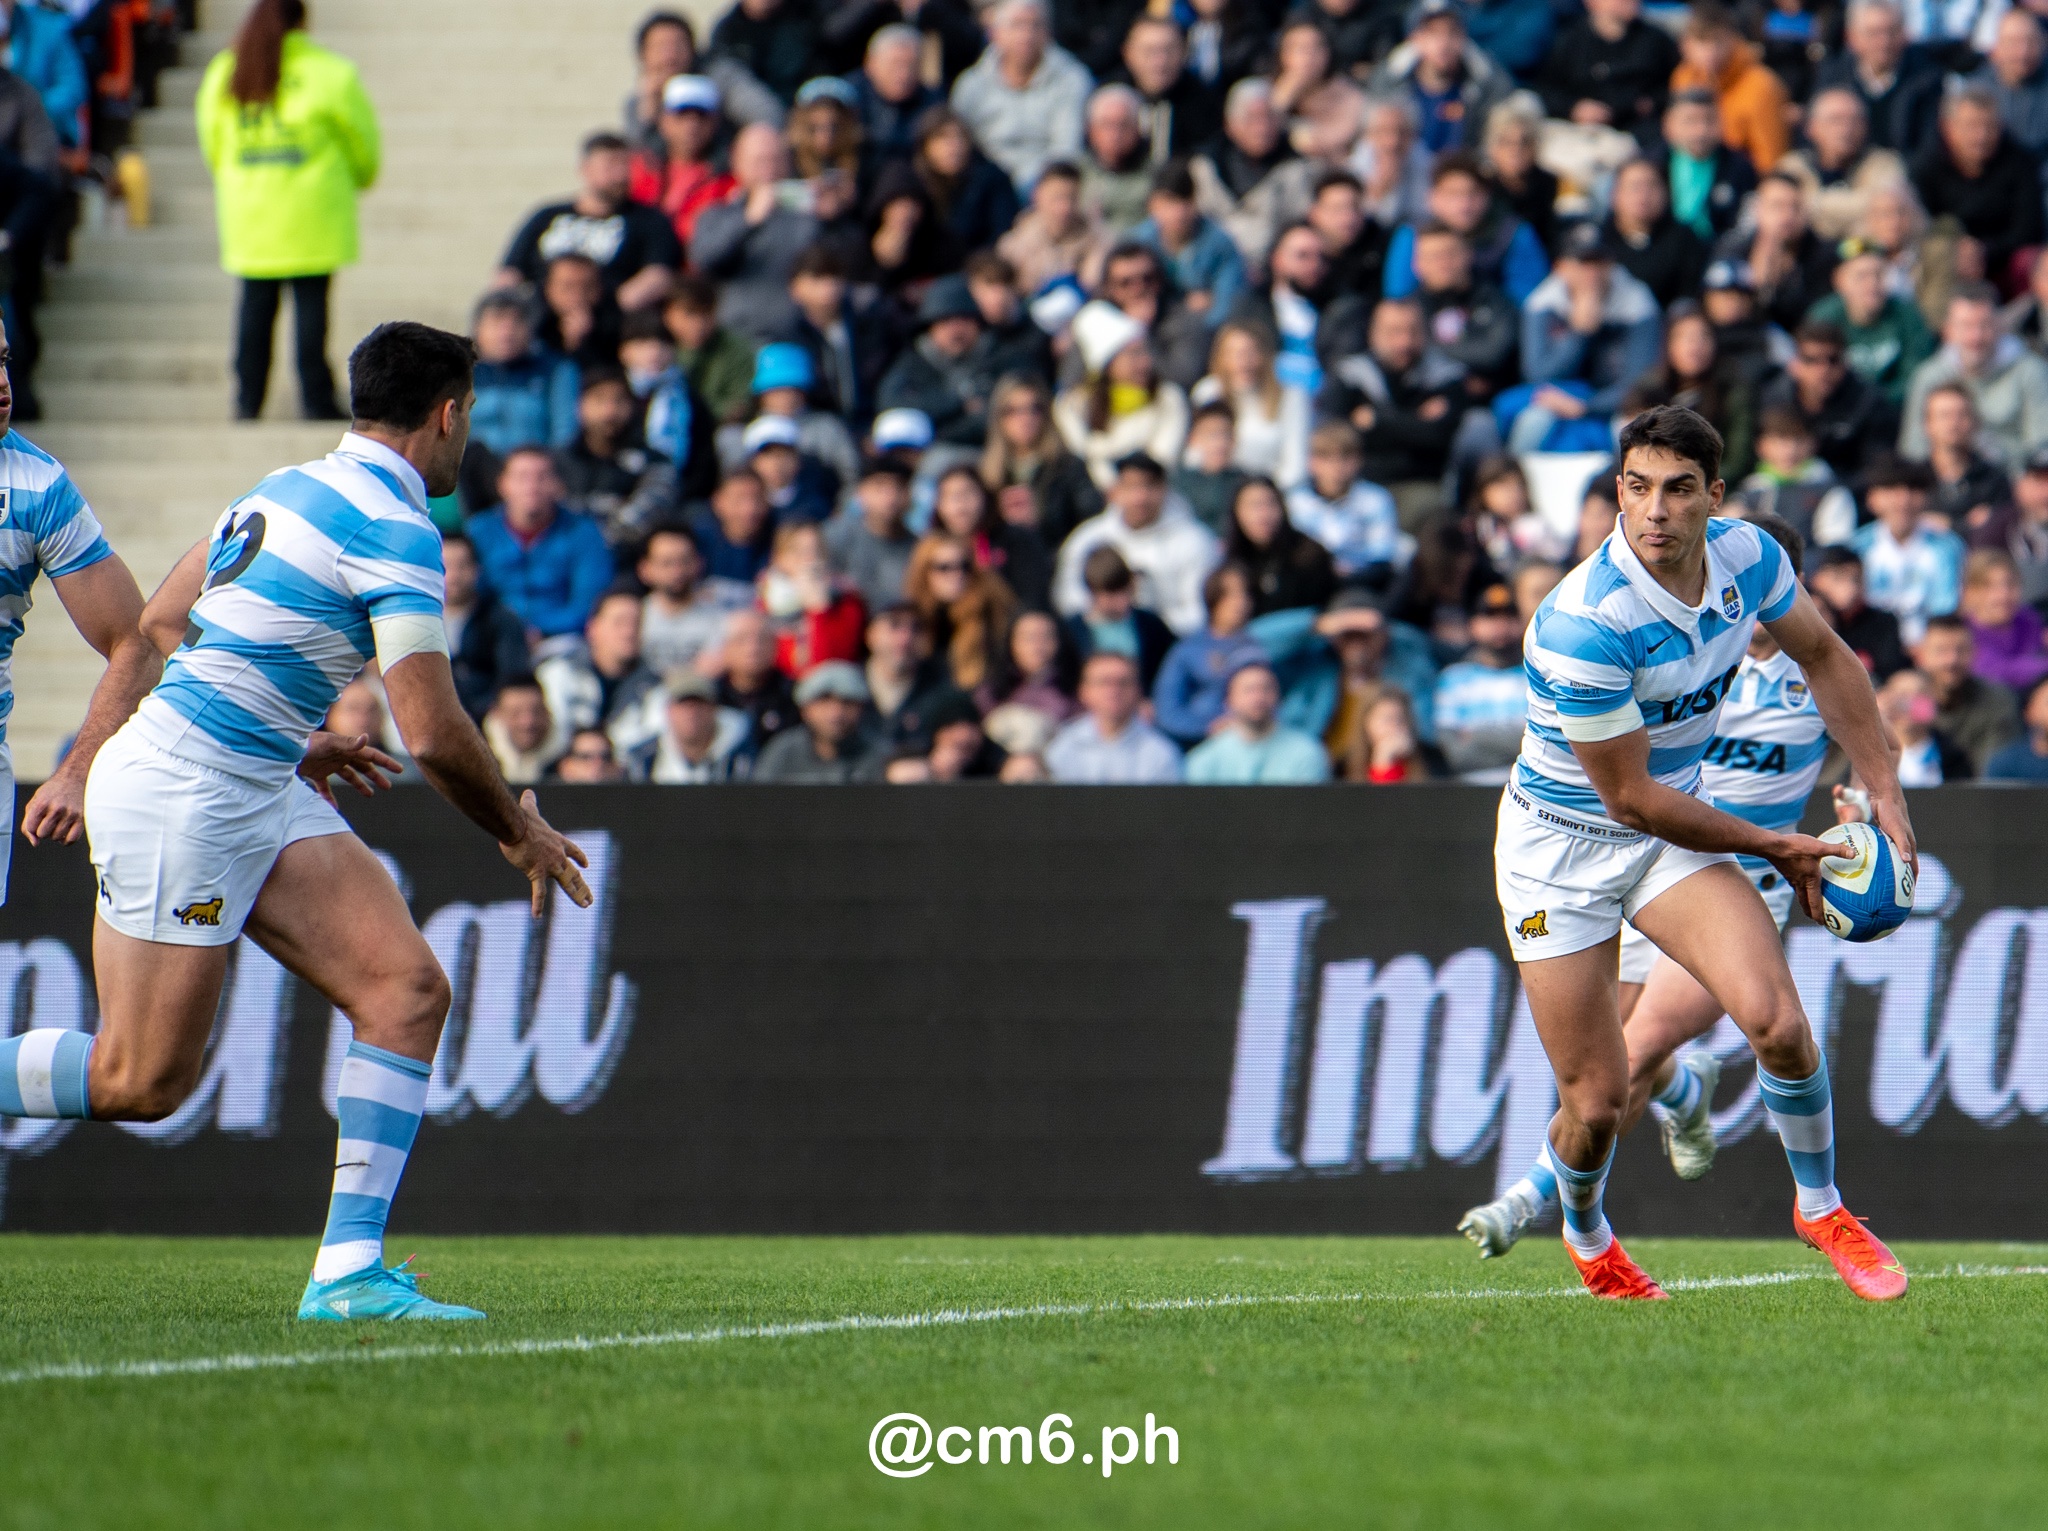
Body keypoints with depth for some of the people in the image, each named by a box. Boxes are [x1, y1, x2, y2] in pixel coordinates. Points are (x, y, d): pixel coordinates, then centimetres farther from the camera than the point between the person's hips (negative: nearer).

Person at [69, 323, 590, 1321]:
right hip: (183, 796, -10)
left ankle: (348, 1270, -7)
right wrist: (520, 836, -2)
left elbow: (163, 619, 20)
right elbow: (434, 735, -19)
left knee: (407, 990, -3)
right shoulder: (396, 531, -16)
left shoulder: (291, 490, 12)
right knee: (141, 1082, -5)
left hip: (261, 790, 10)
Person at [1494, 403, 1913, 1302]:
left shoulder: (1745, 557, -12)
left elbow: (1823, 656, 10)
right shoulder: (1582, 623, -31)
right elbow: (1630, 797, -22)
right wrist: (1776, 850, -13)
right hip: (1562, 846, -4)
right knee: (1597, 1104, -3)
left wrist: (1883, 790, 5)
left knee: (1775, 1020, -20)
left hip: (1674, 830, 4)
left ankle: (1820, 1205, 6)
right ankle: (1586, 1236, 32)